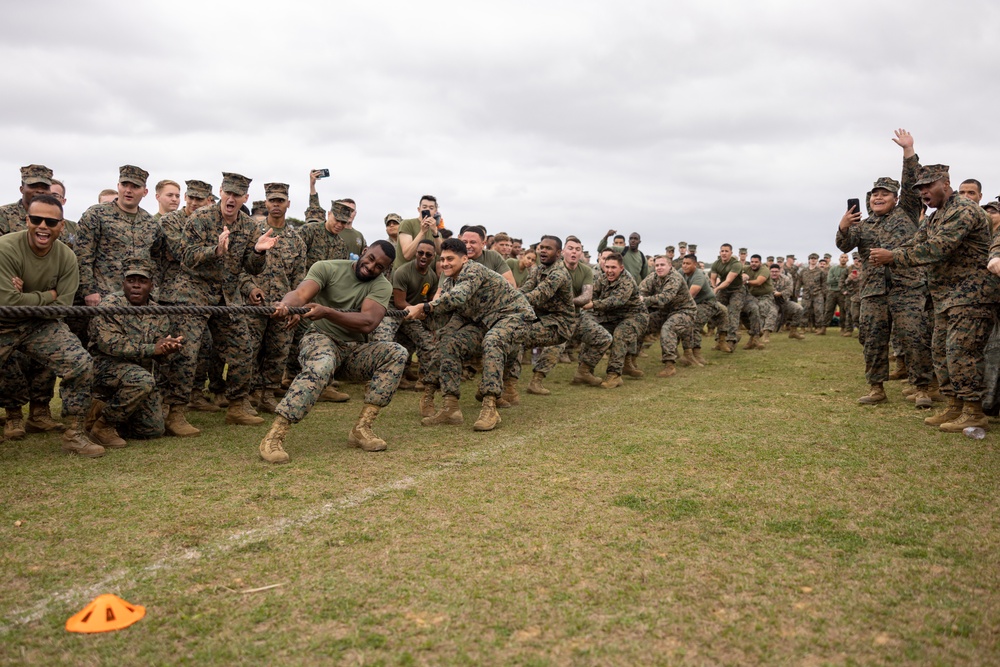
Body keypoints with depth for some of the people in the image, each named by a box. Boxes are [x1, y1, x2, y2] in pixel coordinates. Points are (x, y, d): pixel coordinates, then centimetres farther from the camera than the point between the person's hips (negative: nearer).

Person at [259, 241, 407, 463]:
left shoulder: (382, 286, -3)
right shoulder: (328, 268, -6)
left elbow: (368, 323, -22)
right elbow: (300, 294, -23)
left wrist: (327, 312, -36)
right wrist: (285, 305, -48)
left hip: (354, 350, 4)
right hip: (321, 339, -3)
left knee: (397, 353, -23)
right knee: (321, 367, -39)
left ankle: (362, 428, -22)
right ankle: (273, 438, -39)